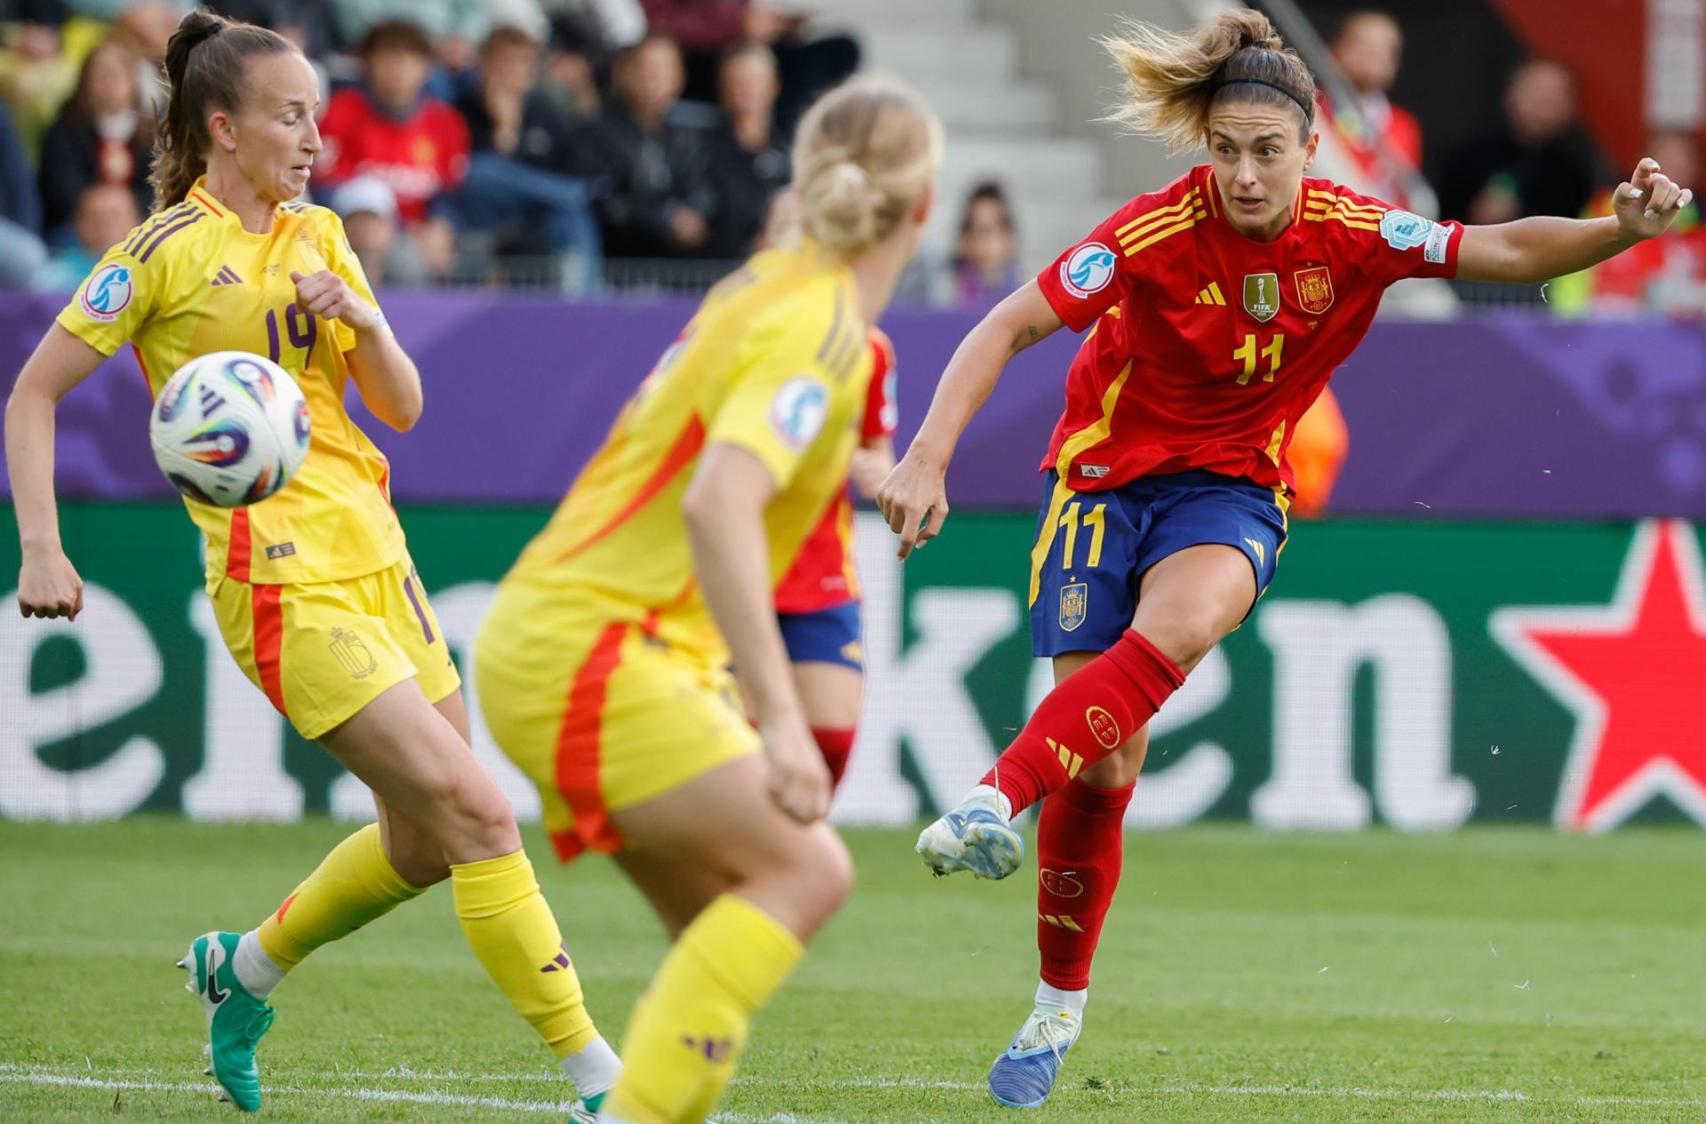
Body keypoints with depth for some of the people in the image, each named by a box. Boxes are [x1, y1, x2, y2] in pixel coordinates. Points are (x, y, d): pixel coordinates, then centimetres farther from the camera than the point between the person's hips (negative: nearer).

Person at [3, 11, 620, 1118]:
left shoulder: (318, 237, 13)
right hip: (283, 583, -8)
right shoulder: (165, 251, -6)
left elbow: (402, 407, 11)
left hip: (375, 556, 8)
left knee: (427, 841, 12)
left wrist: (362, 320, -9)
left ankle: (244, 967, 35)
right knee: (479, 813, -15)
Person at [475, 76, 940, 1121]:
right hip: (589, 648, -10)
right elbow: (718, 504, -30)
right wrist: (779, 717, -34)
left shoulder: (770, 284, 11)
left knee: (729, 926, 8)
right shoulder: (820, 332, -16)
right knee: (806, 872, -16)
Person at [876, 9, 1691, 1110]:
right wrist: (929, 455, -30)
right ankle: (1059, 1007, 11)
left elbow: (1507, 249, -6)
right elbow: (1007, 328, -18)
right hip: (1106, 475, -1)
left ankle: (996, 801, -40)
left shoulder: (1351, 233, -11)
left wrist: (1626, 227, -24)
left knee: (1178, 626, -36)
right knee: (1105, 762, -8)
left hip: (1231, 489, 1)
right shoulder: (1157, 232, -19)